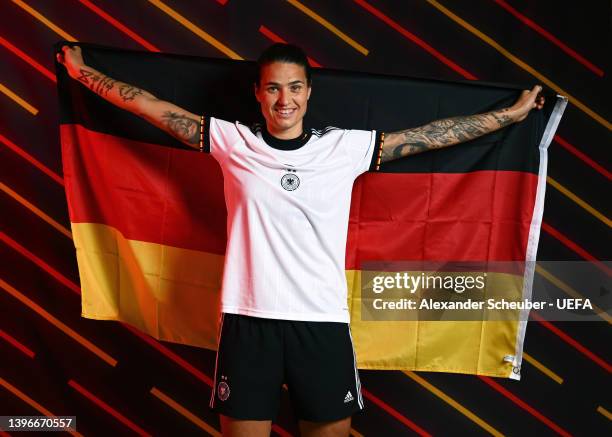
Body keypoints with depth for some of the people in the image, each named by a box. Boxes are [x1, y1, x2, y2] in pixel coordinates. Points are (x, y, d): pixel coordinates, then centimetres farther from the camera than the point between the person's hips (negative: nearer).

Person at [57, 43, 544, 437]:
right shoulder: (234, 143, 2)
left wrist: (512, 113, 11)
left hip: (323, 319, 1)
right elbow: (154, 107, 8)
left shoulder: (345, 147, 2)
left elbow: (433, 133, 6)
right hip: (248, 318, 0)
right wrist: (83, 71, 14)